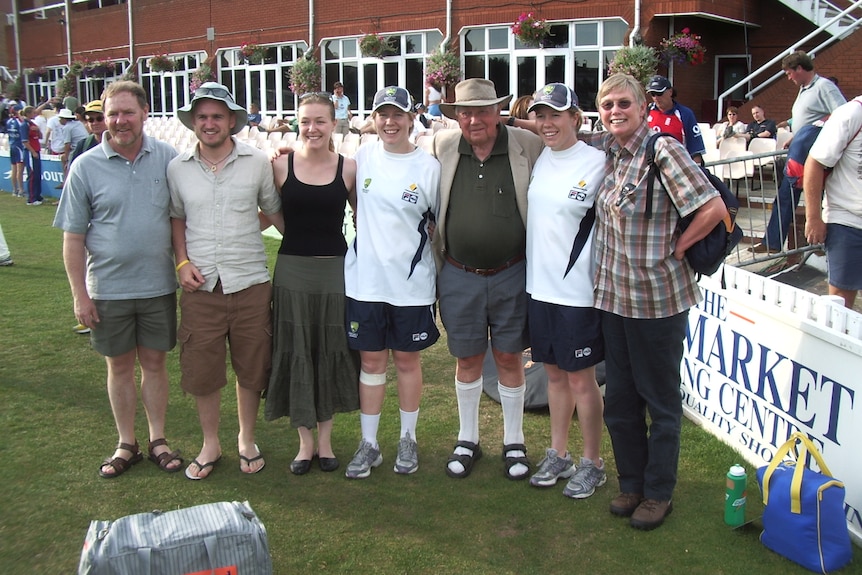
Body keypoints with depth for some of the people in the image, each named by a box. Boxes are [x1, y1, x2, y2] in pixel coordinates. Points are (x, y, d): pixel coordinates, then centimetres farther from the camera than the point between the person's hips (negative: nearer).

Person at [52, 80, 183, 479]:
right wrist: (80, 295, -5)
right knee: (120, 366, 12)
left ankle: (157, 440, 26)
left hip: (158, 285, 1)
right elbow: (73, 238, -3)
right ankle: (126, 444, 27)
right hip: (108, 289, 0)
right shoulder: (86, 167, -6)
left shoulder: (168, 158, -3)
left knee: (154, 362, 12)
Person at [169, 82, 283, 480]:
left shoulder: (257, 163, -2)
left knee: (251, 369, 10)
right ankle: (210, 445, 29)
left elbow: (276, 213, 6)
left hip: (250, 283, -1)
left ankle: (247, 440, 32)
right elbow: (176, 218, 14)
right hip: (200, 286, 1)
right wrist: (182, 262, 0)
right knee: (201, 371, 9)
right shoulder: (178, 168, 3)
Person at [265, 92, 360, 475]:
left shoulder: (349, 168, -1)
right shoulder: (281, 166, -1)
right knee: (296, 354, 6)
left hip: (334, 270, 0)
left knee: (331, 353, 9)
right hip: (292, 270, 0)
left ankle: (325, 439, 25)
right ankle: (305, 441, 21)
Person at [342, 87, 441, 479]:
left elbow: (440, 225, 2)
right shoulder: (361, 158, 2)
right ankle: (369, 444, 22)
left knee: (407, 360, 11)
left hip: (411, 283, -1)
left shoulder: (428, 166, -4)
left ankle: (408, 440, 28)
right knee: (371, 361, 10)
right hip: (365, 279, 2)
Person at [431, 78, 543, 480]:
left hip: (512, 275, -1)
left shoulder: (528, 146, -6)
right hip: (459, 276, 2)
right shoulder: (441, 147, -1)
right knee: (467, 359, 13)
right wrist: (436, 254, 10)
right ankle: (467, 439, 31)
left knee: (509, 358, 9)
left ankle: (514, 442, 27)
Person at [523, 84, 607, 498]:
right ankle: (558, 455, 29)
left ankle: (592, 464, 21)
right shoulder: (539, 159, 6)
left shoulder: (595, 162, -10)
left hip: (577, 289, -5)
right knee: (554, 373, 16)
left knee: (581, 379, 5)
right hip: (539, 285, 6)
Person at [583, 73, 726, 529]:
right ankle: (631, 483, 34)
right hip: (613, 295, 7)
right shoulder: (605, 148, 5)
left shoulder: (663, 150, -14)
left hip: (658, 298, -6)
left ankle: (658, 492, 26)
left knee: (661, 400, 10)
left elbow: (713, 209, -19)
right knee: (619, 398, 16)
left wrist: (673, 249, -10)